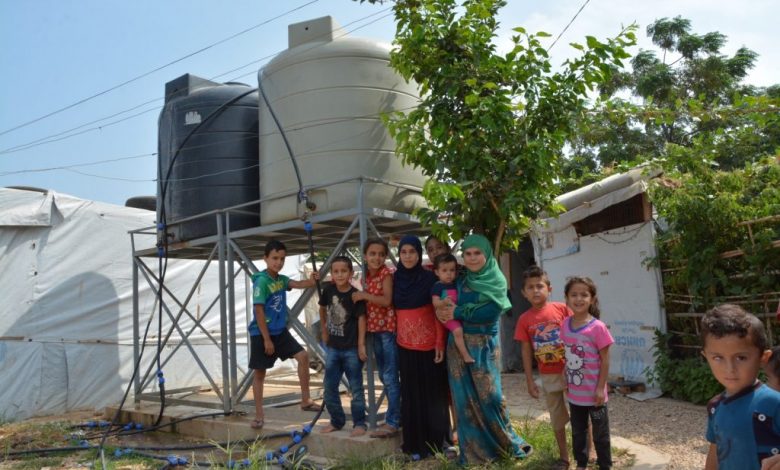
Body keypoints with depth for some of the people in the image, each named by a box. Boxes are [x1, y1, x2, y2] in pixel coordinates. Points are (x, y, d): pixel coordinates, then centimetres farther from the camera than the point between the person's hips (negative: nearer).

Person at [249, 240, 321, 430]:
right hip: (261, 333, -7)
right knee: (259, 372, 4)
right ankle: (259, 414, 16)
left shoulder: (282, 279, 4)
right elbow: (259, 311, -19)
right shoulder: (261, 281, -17)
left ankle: (305, 400, 12)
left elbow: (298, 284, -15)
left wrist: (312, 281, -37)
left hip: (280, 331, 7)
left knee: (303, 356, 1)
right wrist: (266, 339, -18)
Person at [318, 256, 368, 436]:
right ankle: (337, 421, 27)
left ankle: (359, 423, 15)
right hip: (333, 347, 5)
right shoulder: (329, 290, -1)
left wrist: (361, 345, -19)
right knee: (329, 386, 12)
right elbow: (322, 309, 16)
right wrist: (324, 330, 19)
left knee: (356, 388, 4)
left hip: (352, 348, -5)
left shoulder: (356, 295, -15)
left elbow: (361, 319, -15)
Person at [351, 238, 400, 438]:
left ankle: (392, 422, 1)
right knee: (383, 375, 14)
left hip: (388, 328, -8)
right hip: (374, 329, 8)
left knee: (390, 376, -5)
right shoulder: (367, 275, 11)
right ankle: (396, 416, 25)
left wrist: (363, 295, -17)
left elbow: (387, 300, -19)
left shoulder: (386, 273, -10)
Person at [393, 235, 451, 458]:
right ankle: (415, 443, 18)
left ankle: (436, 441, 19)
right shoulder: (396, 279, 4)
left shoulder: (429, 277, -6)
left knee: (433, 394, 5)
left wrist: (440, 342, -12)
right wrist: (395, 336, 7)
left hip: (429, 343, -3)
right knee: (411, 395, 8)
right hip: (405, 345, 3)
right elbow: (394, 310, 11)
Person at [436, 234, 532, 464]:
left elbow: (491, 311, -15)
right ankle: (473, 450, 17)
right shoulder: (459, 279, 8)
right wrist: (444, 311, -7)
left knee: (489, 394, -2)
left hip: (485, 346, -3)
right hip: (458, 344, 3)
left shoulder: (496, 281, -3)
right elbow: (444, 304, 14)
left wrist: (458, 312, -14)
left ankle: (507, 442, 20)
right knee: (465, 397, 5)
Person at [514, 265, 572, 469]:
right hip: (548, 376, 2)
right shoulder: (525, 320, -5)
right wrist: (530, 381, -1)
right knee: (557, 418, 15)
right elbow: (526, 352, -1)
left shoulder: (562, 309, -10)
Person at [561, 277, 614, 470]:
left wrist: (600, 388, -13)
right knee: (578, 432, 20)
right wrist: (566, 380, 9)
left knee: (600, 434, 12)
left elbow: (605, 360, -13)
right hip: (574, 392, 5)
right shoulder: (565, 325, -2)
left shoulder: (598, 327, -18)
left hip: (593, 393, -5)